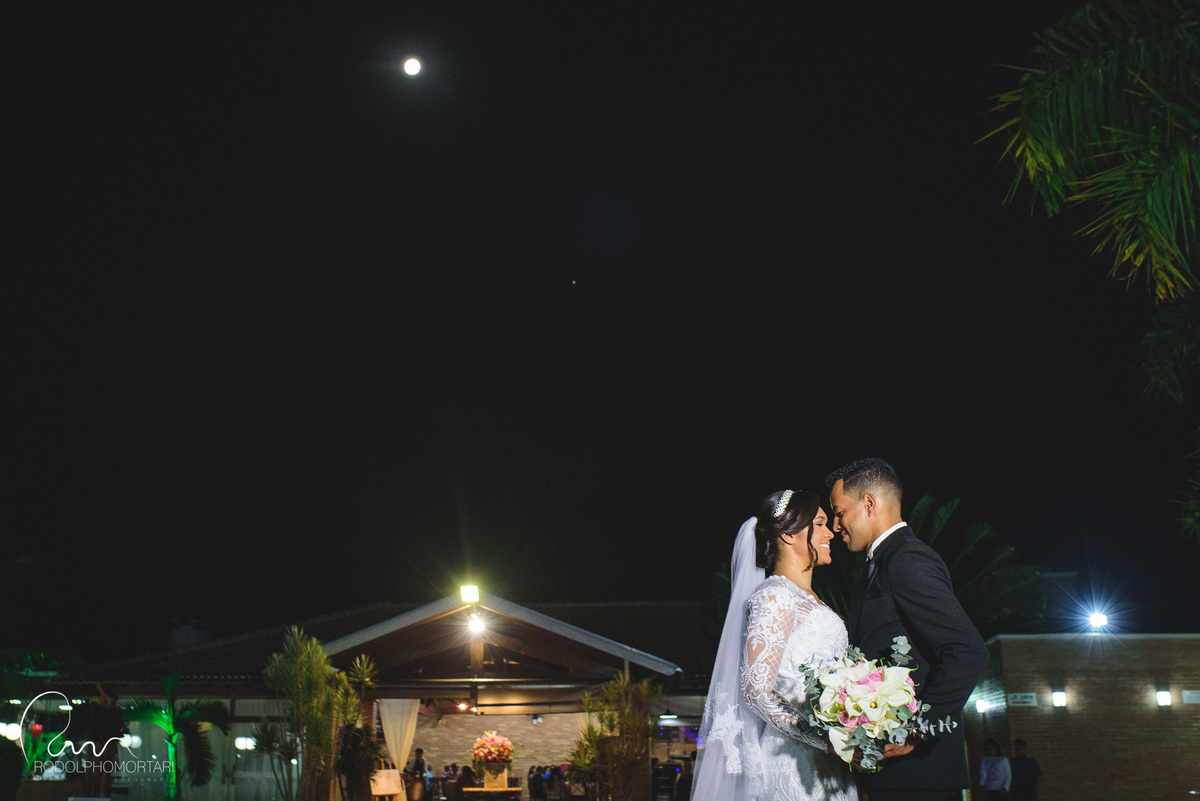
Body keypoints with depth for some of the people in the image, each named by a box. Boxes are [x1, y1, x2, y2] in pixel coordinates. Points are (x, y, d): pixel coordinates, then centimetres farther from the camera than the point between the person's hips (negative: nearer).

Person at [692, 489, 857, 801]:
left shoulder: (809, 600, 16)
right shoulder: (775, 597, -11)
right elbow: (756, 690, -18)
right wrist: (825, 739, -21)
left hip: (826, 762, 8)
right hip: (792, 760, -8)